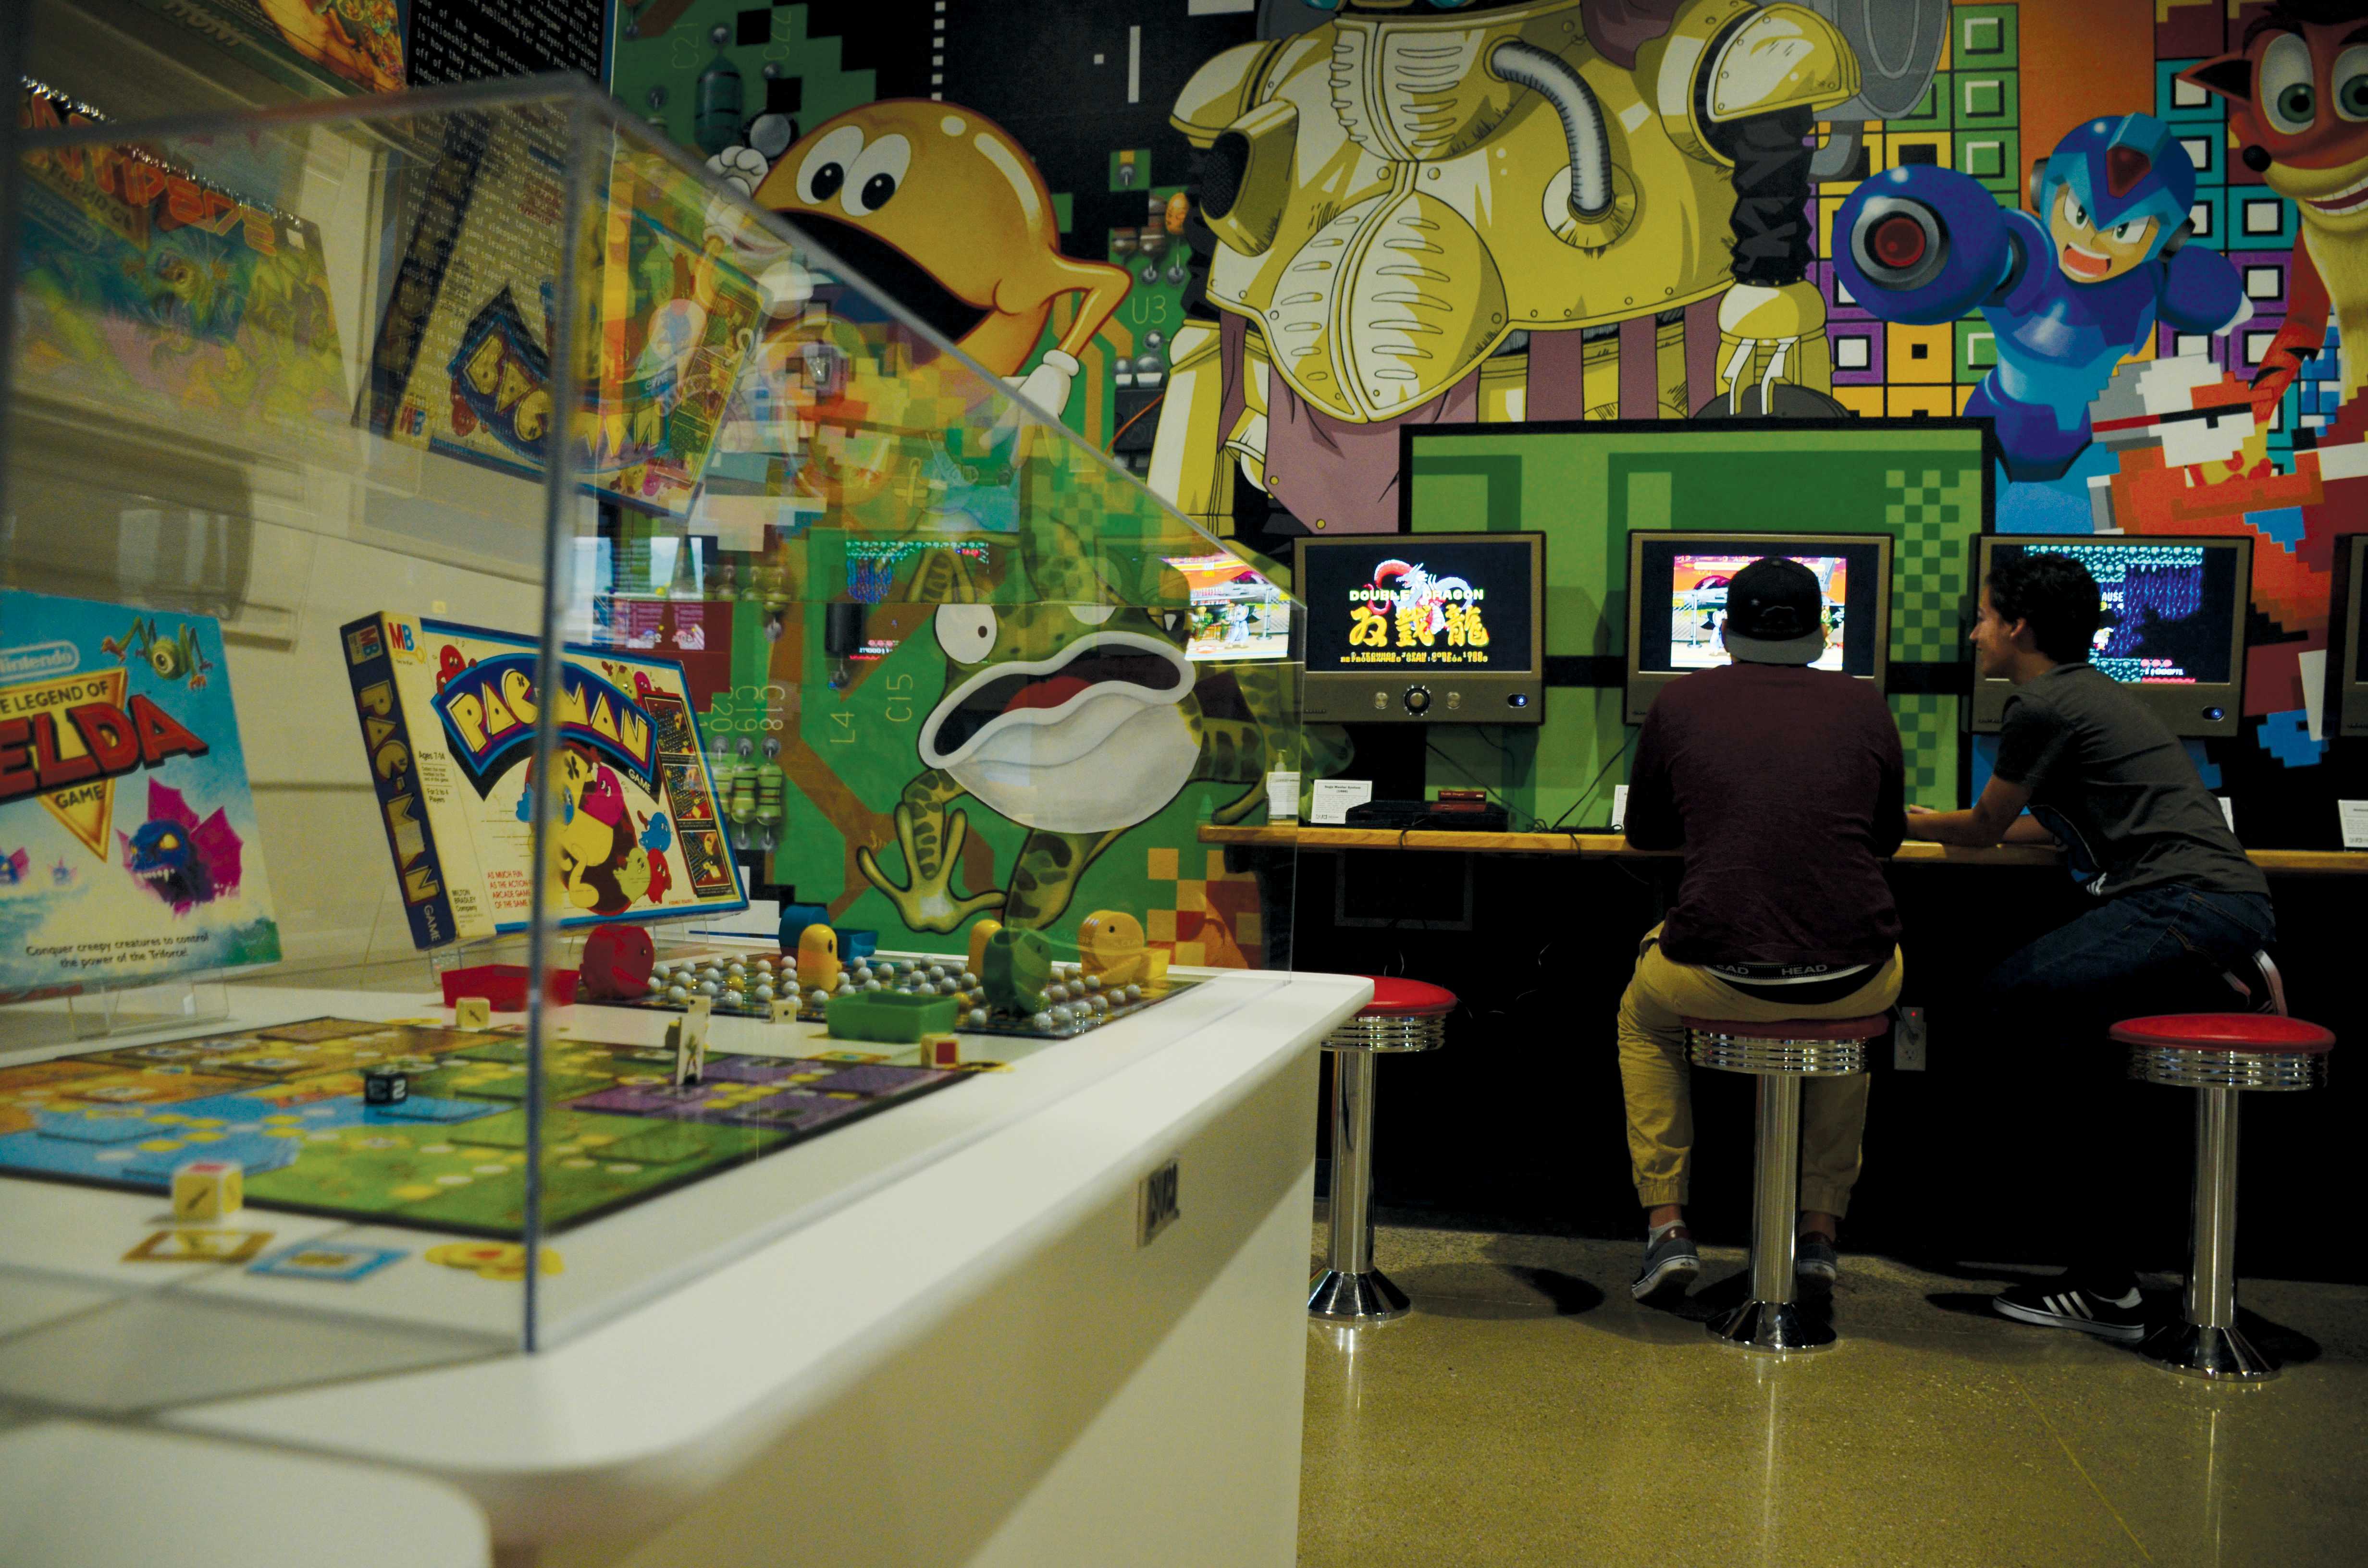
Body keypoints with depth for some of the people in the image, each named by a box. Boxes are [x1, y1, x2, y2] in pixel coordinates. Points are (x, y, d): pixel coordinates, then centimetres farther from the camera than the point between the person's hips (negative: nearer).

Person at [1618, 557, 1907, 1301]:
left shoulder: (1681, 701, 6)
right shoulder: (1864, 704, 9)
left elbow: (1643, 832, 19)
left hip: (1719, 976, -1)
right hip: (1855, 977, 2)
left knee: (1643, 1015, 33)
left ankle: (1666, 1223, 26)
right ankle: (1823, 1226, 37)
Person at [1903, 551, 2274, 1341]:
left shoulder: (2043, 705, -5)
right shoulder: (2089, 691, 26)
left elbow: (1983, 830, 7)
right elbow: (2052, 826, 38)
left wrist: (1904, 823, 27)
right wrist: (1928, 823, 47)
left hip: (2187, 904, -11)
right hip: (2234, 900, 11)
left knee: (2009, 994, -12)